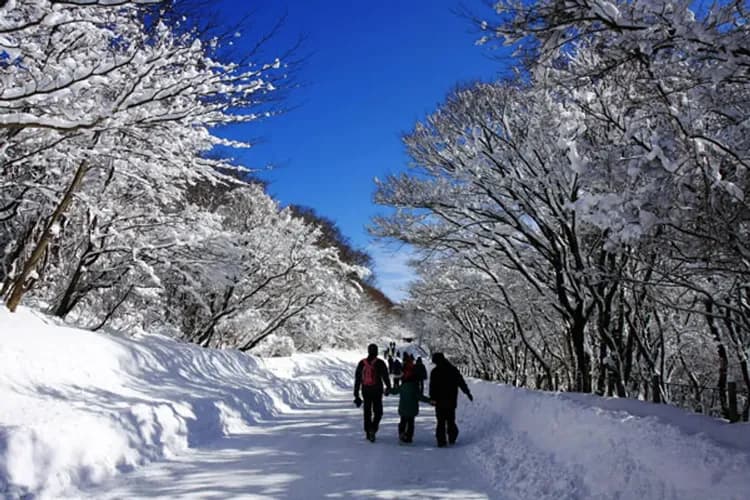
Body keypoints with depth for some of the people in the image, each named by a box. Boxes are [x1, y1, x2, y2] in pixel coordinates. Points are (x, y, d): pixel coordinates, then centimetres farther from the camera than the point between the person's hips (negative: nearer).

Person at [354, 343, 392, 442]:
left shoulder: (361, 363, 4)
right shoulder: (380, 363, -6)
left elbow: (357, 379, 6)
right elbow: (385, 376, -5)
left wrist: (356, 394, 12)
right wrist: (388, 387, 13)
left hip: (366, 391, 3)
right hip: (377, 391, -3)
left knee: (367, 412, 14)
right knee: (378, 412, 5)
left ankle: (368, 433, 17)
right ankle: (373, 429, -16)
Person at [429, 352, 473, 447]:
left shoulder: (435, 371, -7)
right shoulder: (454, 370, 6)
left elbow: (432, 386, -12)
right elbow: (462, 383, 12)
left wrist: (432, 398, -10)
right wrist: (468, 393, 21)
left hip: (440, 401, -3)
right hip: (452, 400, 4)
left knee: (441, 421, 3)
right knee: (451, 420, 17)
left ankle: (441, 440, -1)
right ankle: (452, 438, 8)